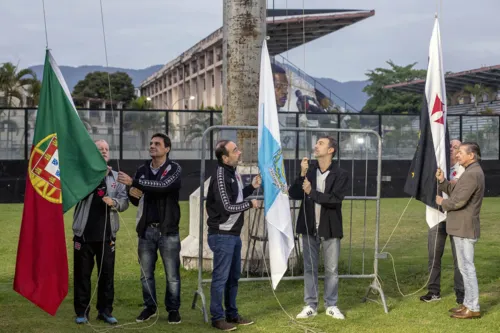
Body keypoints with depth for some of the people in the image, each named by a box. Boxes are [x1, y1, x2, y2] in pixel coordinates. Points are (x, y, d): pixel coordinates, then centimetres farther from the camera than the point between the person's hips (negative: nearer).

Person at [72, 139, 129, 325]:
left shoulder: (116, 177, 11)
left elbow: (125, 201, 8)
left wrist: (114, 202, -15)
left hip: (107, 234, 3)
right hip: (84, 233, -3)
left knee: (107, 273, 6)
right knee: (82, 274, 3)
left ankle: (105, 310, 17)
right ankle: (82, 312, 13)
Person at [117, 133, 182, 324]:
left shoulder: (174, 169, -4)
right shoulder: (142, 170, 10)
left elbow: (163, 186, -24)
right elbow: (136, 201, 18)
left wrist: (133, 182, -27)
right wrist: (132, 194, -7)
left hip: (168, 230, -4)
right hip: (146, 229, 4)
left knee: (172, 274, 1)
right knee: (146, 273, 8)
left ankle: (173, 309, 12)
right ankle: (150, 307, 21)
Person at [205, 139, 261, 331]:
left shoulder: (233, 172, 10)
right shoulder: (220, 176, -19)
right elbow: (227, 207, -21)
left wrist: (252, 187, 8)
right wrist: (250, 204, -10)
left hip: (234, 234, 10)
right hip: (222, 235, -10)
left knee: (234, 276, 16)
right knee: (221, 277, -1)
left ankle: (232, 314, 27)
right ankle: (217, 318, 8)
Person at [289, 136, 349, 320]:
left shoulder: (340, 174, -7)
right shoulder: (309, 170, 2)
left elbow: (335, 199, -19)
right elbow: (293, 194, -4)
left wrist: (312, 192, -21)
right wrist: (302, 175, -15)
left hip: (330, 228, -3)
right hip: (309, 227, 3)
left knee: (331, 269, 6)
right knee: (309, 268, 9)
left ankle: (331, 305, 18)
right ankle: (310, 305, 18)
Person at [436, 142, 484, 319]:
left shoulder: (472, 174, -19)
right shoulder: (472, 172, 16)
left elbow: (459, 201, -23)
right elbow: (455, 191, 18)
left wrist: (442, 202, -6)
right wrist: (442, 181, 4)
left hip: (464, 228, -11)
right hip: (462, 227, 11)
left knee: (467, 267, -6)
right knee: (465, 267, 16)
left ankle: (473, 308, -2)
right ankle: (468, 303, 24)